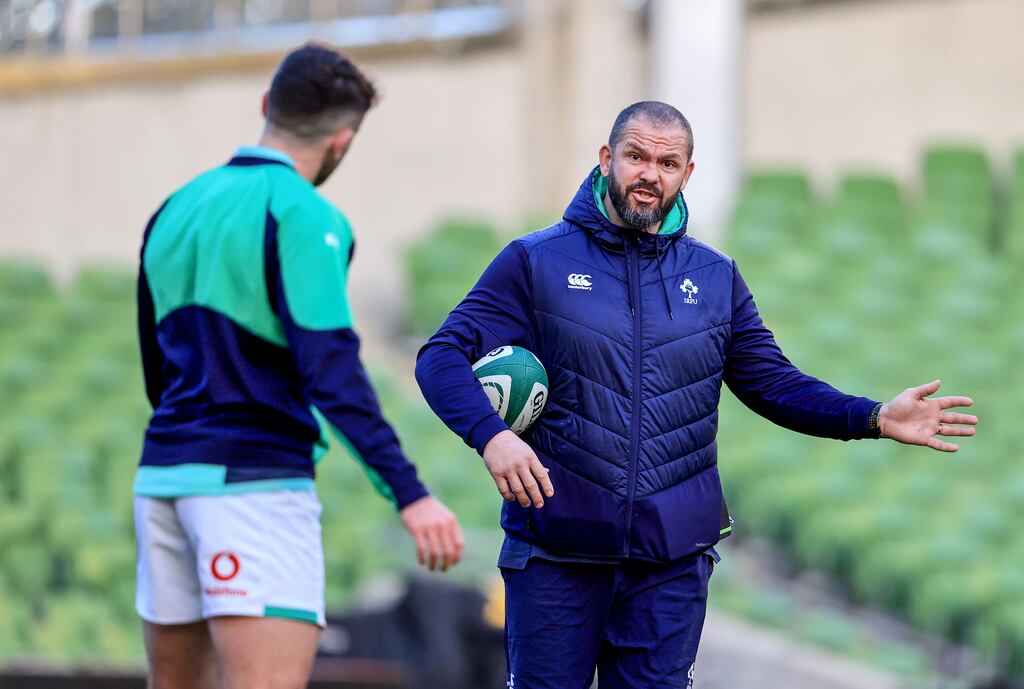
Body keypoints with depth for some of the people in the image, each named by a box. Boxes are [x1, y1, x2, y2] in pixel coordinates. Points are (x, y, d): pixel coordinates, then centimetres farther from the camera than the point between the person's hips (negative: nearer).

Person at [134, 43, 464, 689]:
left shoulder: (174, 211, 15)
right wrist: (410, 494, -22)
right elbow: (332, 369, -19)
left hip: (163, 475, 8)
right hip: (254, 483, -8)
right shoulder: (303, 216, -9)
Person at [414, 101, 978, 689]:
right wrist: (491, 435, -25)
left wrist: (873, 419, -5)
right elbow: (443, 358, -5)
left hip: (673, 556, 3)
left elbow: (774, 384, 12)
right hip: (556, 552, -2)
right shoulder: (538, 262, 1)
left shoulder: (716, 278, 12)